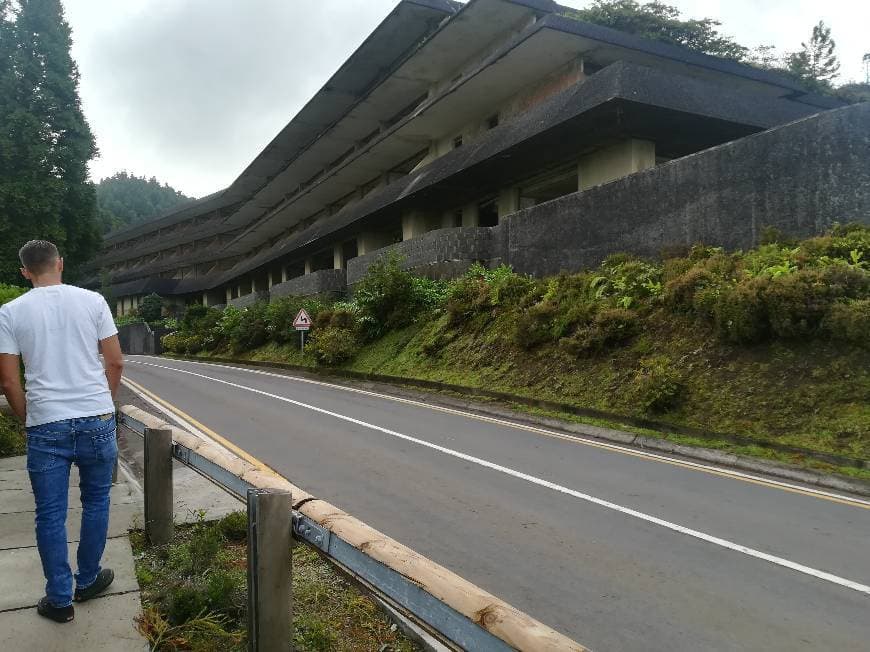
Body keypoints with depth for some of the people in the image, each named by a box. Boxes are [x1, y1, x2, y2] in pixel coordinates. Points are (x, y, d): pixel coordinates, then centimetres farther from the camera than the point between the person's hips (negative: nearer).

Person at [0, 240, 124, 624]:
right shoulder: (92, 301, -1)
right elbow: (115, 362, 0)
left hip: (45, 426, 0)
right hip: (96, 420, 1)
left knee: (50, 514, 10)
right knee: (96, 502, 17)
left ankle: (60, 600, 19)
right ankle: (88, 580, 30)